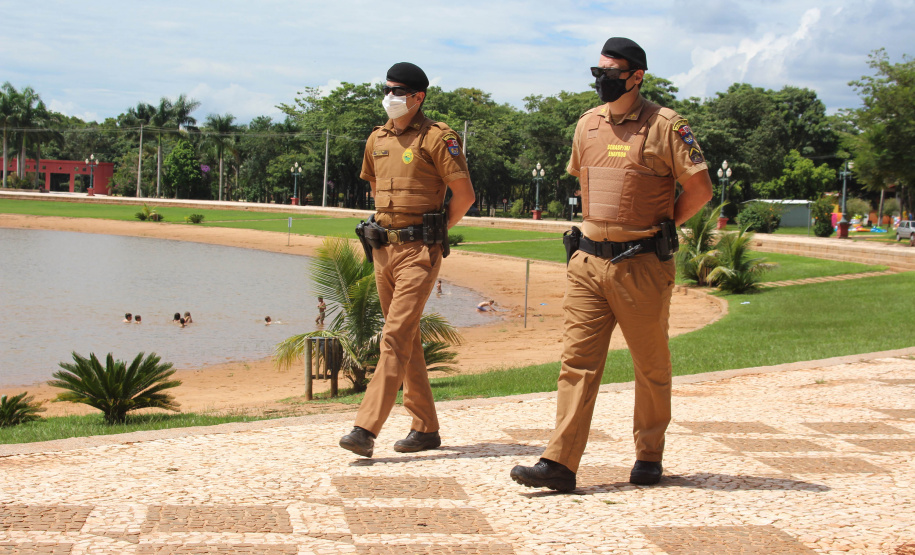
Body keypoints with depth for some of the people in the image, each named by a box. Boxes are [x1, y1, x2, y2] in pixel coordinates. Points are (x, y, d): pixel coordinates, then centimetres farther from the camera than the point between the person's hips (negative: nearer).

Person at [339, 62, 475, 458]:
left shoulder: (437, 138, -8)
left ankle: (366, 429, -19)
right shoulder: (377, 139, 12)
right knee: (407, 338, 11)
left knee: (396, 336, -14)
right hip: (383, 248, 8)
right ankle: (426, 428, 20)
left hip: (419, 251, -7)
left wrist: (436, 231, 1)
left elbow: (464, 194, -8)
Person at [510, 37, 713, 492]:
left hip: (642, 264, -5)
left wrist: (660, 226, 4)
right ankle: (559, 463, -6)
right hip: (588, 260, 5)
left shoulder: (665, 126, -7)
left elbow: (699, 189, -6)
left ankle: (649, 456, 24)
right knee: (577, 360, -3)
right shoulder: (587, 125, 11)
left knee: (651, 367, 8)